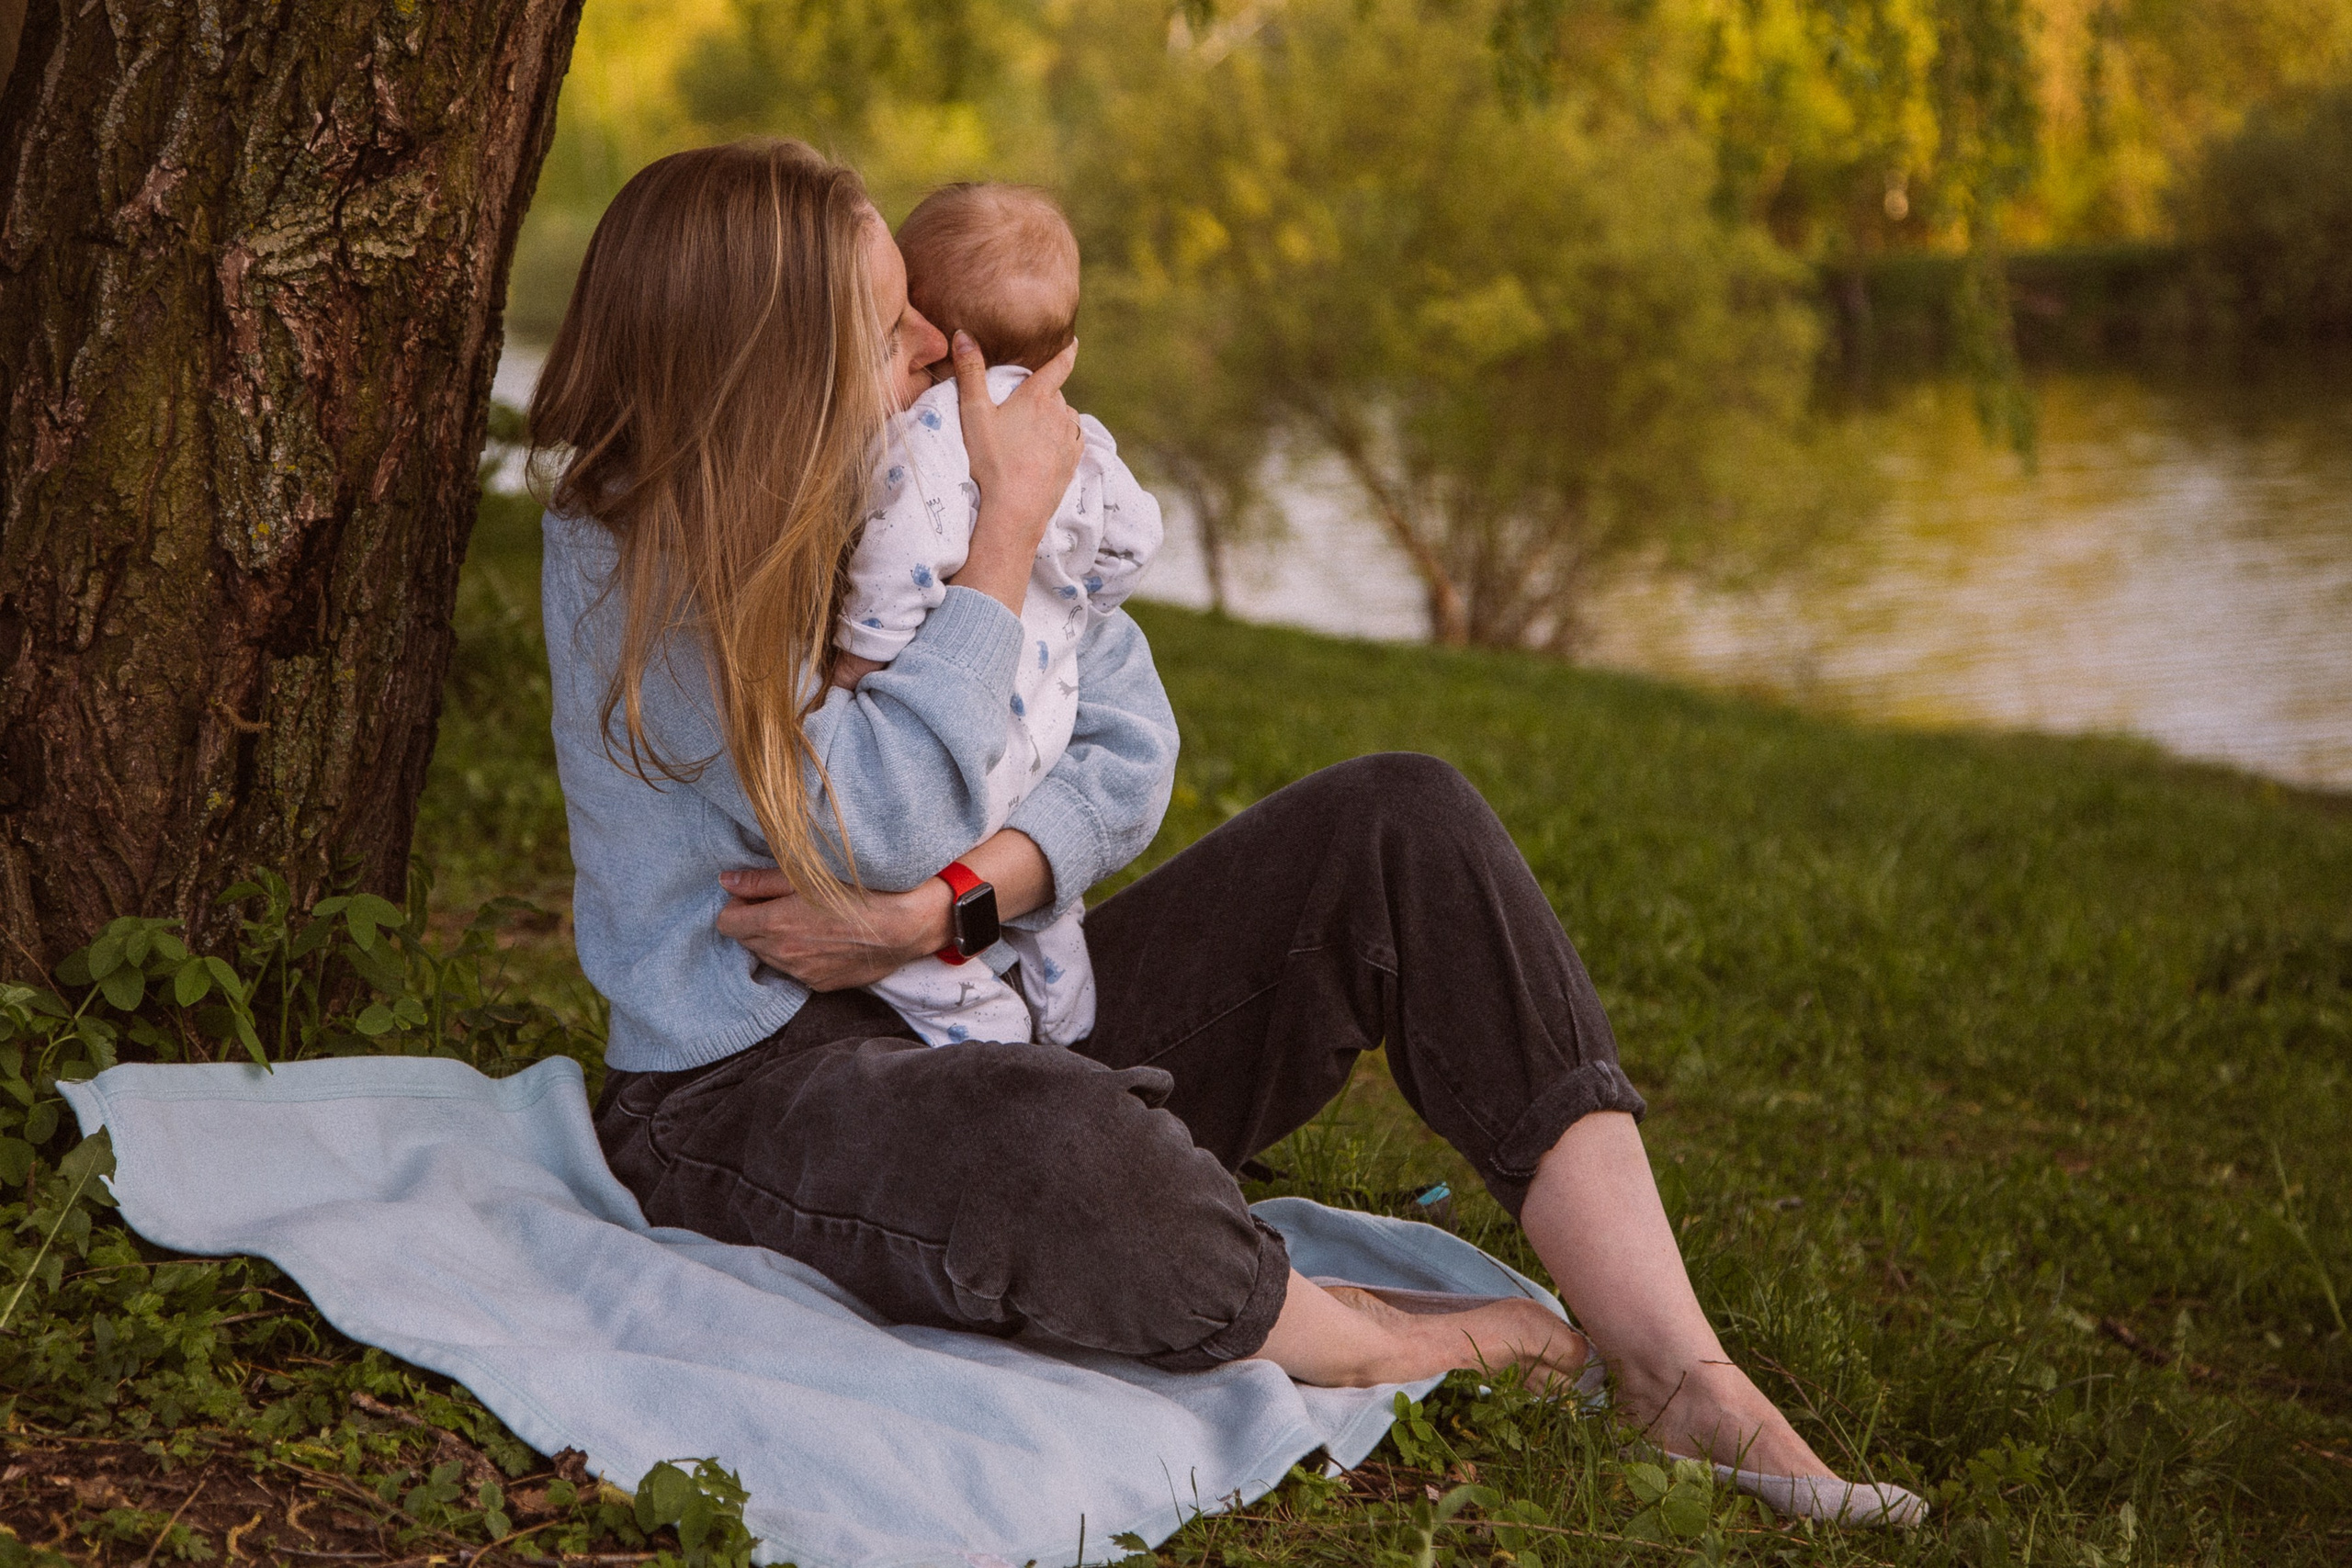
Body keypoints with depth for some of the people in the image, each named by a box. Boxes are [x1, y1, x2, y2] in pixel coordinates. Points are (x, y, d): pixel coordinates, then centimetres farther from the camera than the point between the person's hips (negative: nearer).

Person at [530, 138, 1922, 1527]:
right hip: (753, 1088, -7)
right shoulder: (623, 561, -15)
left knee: (1401, 822, -9)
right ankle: (1395, 1353, -13)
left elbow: (1129, 743, -1)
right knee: (1057, 1152, -43)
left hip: (1008, 1021, 7)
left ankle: (1676, 1372, -18)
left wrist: (936, 905, -19)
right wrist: (1013, 518, -17)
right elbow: (890, 820, -23)